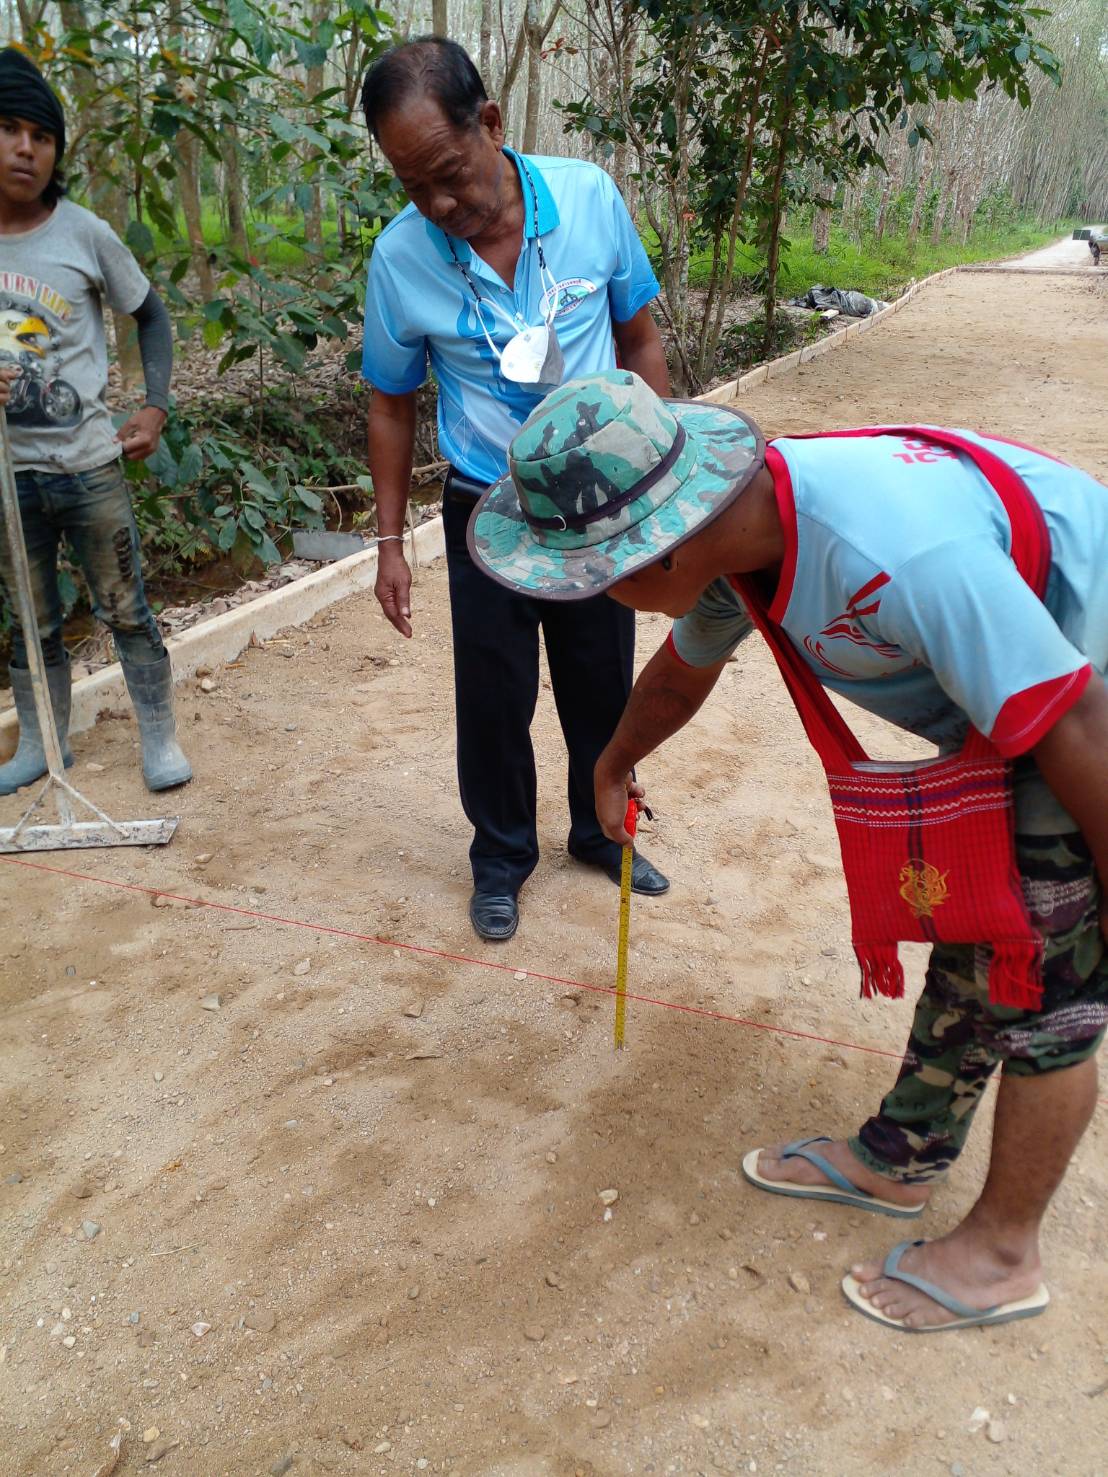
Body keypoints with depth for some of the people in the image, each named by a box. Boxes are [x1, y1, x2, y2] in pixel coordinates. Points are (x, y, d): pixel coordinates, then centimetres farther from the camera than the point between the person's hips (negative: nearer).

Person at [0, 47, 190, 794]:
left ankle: (161, 739, 21)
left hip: (88, 466, -2)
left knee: (126, 611, 7)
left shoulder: (85, 235, -6)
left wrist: (156, 407, -2)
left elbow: (152, 316, 8)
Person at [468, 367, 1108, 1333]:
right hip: (1005, 690, 8)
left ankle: (1002, 1253, 21)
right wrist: (614, 766, 28)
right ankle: (900, 1159, 34)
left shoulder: (903, 558, -41)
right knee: (970, 936, 17)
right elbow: (680, 672, 11)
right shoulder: (733, 531, -11)